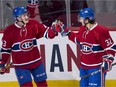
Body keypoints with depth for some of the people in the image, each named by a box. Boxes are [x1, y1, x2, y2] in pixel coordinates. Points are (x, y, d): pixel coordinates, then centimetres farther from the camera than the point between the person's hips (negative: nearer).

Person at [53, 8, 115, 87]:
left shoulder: (101, 31, -19)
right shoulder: (83, 29, 6)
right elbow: (77, 39, 26)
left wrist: (107, 61, -23)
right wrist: (65, 31, 21)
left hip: (97, 67, -8)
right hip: (84, 66, 8)